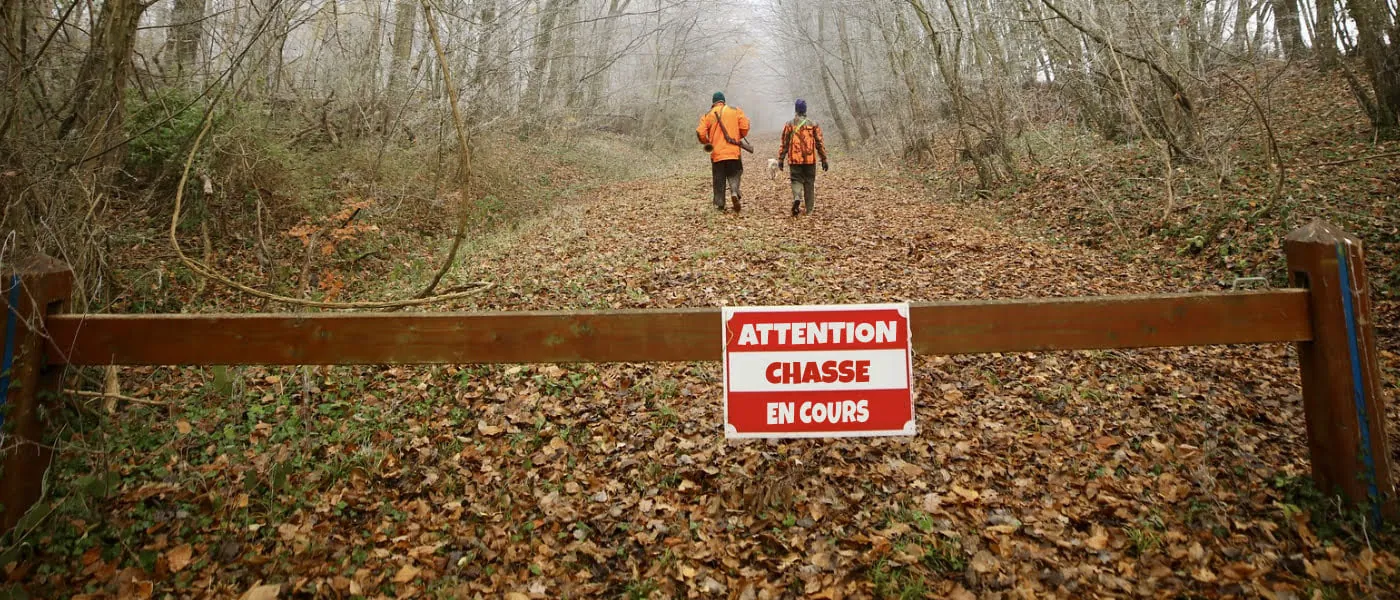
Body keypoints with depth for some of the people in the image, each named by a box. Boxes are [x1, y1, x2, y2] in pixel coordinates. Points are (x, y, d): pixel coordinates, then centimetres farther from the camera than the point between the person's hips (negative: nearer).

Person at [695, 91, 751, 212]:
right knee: (734, 174, 12)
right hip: (733, 151, 0)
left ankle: (720, 205, 8)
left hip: (717, 153, 0)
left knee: (719, 180, 8)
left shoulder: (708, 115, 3)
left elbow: (700, 132, -4)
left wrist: (706, 142, 15)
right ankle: (735, 192, -16)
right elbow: (745, 126, -4)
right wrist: (740, 137, 14)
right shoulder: (735, 111, 4)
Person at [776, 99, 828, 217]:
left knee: (796, 180, 6)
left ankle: (797, 198, -25)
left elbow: (784, 144, 0)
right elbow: (820, 143, 2)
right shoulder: (813, 124, 2)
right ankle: (809, 210, 13)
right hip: (810, 159, 1)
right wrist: (824, 159, 8)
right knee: (809, 183, 10)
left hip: (795, 159, -1)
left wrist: (780, 159, 5)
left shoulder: (789, 124, 0)